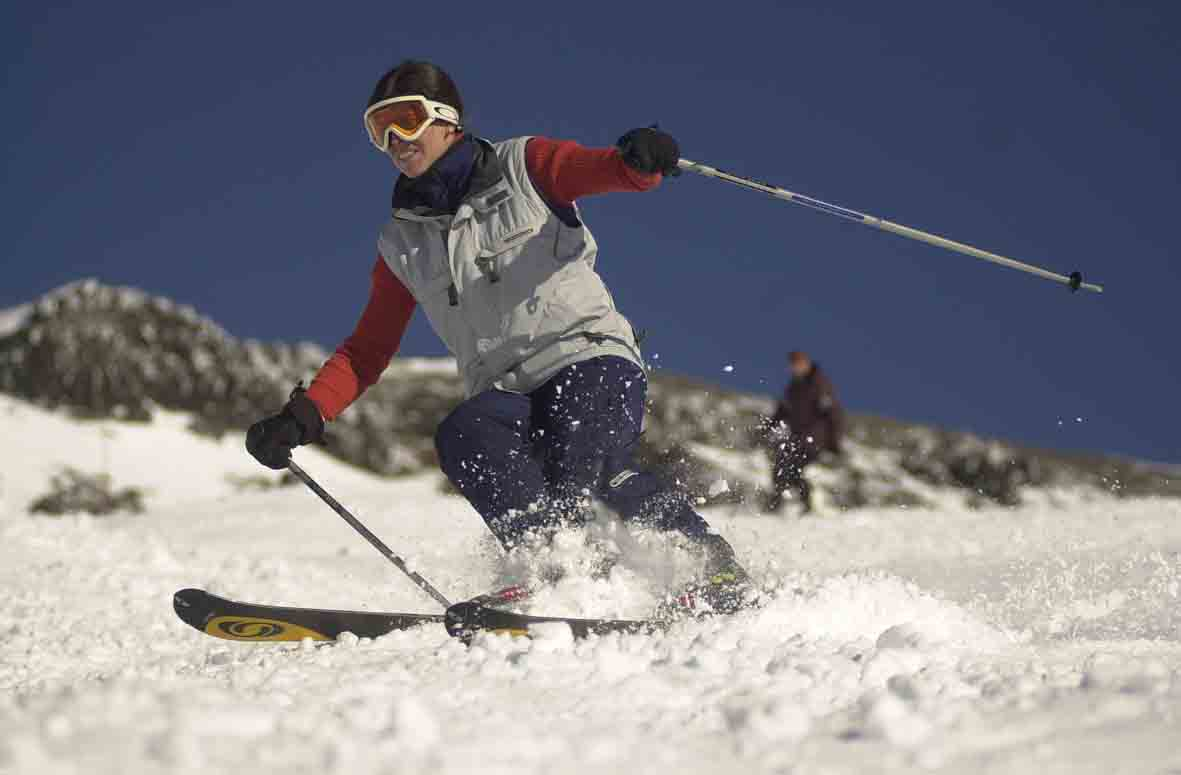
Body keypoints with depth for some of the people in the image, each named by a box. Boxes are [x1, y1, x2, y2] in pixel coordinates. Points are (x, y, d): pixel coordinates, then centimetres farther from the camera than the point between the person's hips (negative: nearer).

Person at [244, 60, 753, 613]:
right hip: (505, 393, 3)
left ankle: (711, 567, -24)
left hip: (591, 357, -3)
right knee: (460, 437, -31)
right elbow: (367, 350, 20)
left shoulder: (521, 166, 8)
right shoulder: (402, 244, 18)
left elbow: (606, 171, -8)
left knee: (589, 463, -33)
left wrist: (640, 159, -33)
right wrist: (303, 417, 6)